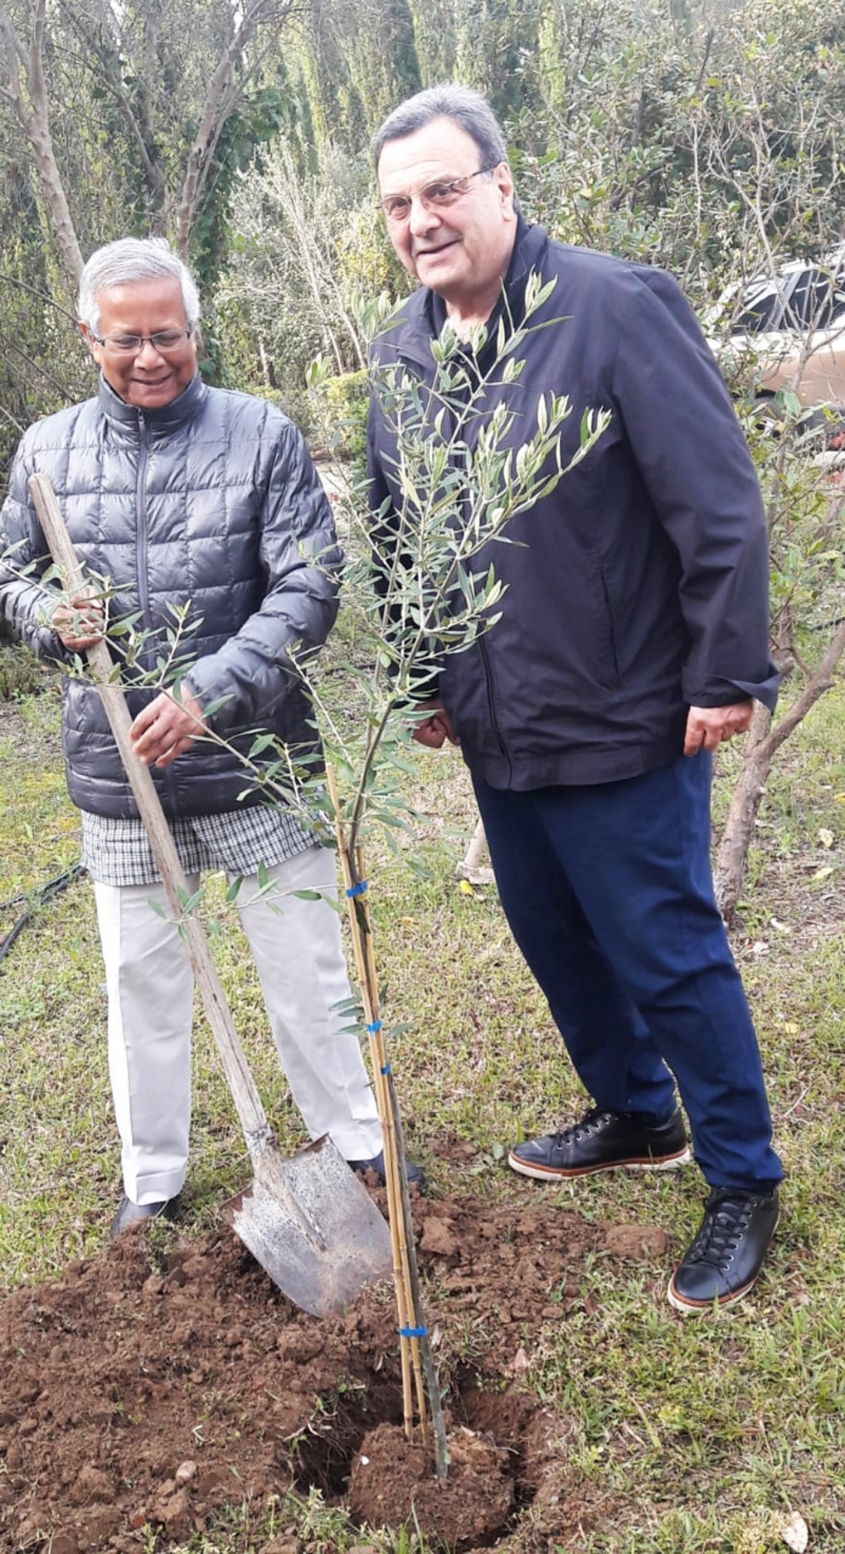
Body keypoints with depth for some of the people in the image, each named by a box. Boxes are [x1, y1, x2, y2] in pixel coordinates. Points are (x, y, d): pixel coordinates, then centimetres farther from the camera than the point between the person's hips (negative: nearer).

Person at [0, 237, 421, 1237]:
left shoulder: (260, 434, -6)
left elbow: (309, 589, -11)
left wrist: (207, 692, -21)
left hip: (256, 754, -2)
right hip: (117, 771, 2)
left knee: (305, 964, 10)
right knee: (141, 978, 13)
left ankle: (354, 1141, 31)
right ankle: (151, 1175, 32)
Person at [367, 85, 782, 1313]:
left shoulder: (617, 309, -15)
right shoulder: (398, 353, 6)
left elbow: (720, 505, -16)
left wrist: (727, 676, -16)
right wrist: (418, 678, 17)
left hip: (623, 725, -7)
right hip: (494, 730, 7)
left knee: (669, 957, 3)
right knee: (551, 937, 19)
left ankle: (744, 1181, 24)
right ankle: (634, 1118, 42)